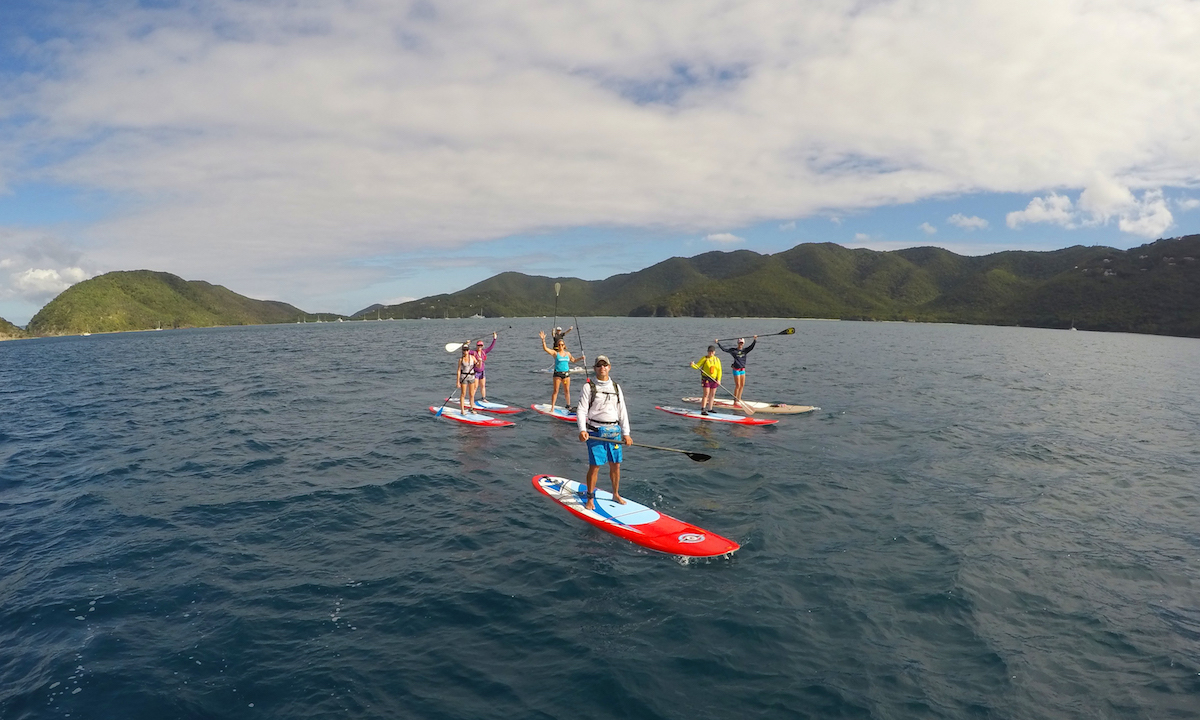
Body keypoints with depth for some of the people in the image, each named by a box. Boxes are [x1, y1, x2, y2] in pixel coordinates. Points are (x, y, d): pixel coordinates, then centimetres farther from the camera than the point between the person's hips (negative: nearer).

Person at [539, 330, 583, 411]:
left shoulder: (567, 353, 9)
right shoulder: (555, 353, -3)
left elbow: (573, 360, 25)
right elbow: (545, 348, -15)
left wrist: (580, 358, 12)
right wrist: (543, 340, -26)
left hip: (566, 373, 3)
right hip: (557, 374, -3)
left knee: (567, 390, 9)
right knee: (556, 391, -4)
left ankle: (568, 405, 24)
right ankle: (552, 407, -1)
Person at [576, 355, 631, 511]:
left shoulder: (616, 387, 13)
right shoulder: (589, 387, 0)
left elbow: (622, 411, 15)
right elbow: (581, 410, -5)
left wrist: (626, 433, 10)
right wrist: (582, 430, -20)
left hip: (614, 431, 4)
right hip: (595, 432, -4)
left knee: (615, 465, 10)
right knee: (594, 466, -4)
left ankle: (616, 494, 27)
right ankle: (590, 498, 9)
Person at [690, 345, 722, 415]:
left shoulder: (717, 359, 7)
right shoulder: (704, 359, -5)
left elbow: (719, 370, 6)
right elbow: (697, 366, -8)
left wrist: (719, 379, -3)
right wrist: (692, 365, -30)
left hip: (714, 379, 5)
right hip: (706, 379, -5)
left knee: (712, 395, 12)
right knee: (706, 394, -12)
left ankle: (710, 409, 25)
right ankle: (703, 410, -13)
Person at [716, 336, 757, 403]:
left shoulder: (745, 350, 3)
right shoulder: (733, 350, -7)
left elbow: (751, 347, -8)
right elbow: (724, 349, -10)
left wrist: (755, 340, -21)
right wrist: (718, 343, -16)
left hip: (742, 369, 5)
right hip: (736, 370, -5)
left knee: (742, 385, 10)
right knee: (737, 385, -5)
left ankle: (739, 399, 23)